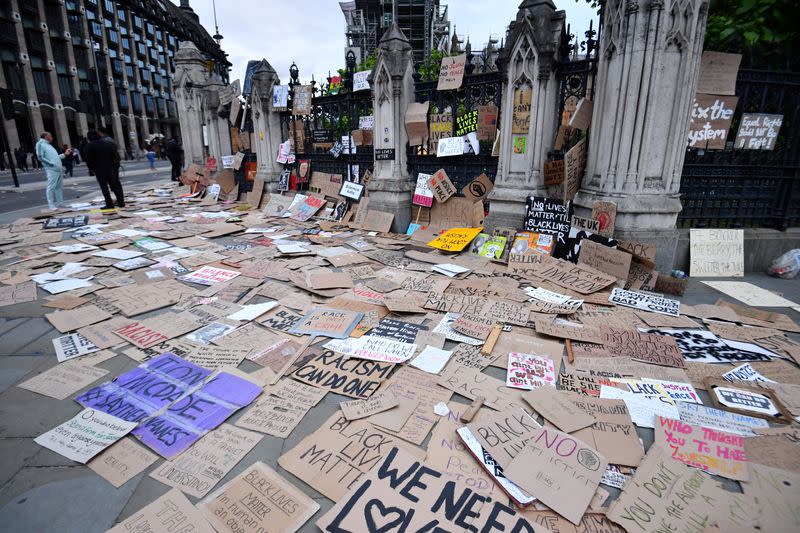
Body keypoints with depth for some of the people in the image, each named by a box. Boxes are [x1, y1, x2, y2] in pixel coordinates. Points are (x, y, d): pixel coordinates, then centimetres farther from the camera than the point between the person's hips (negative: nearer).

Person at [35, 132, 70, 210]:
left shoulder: (49, 145, 23)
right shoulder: (41, 144, -3)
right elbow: (40, 157, -11)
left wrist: (65, 154, 24)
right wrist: (50, 163, -15)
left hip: (59, 169, 9)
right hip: (51, 169, -9)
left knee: (59, 187, 11)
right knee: (51, 187, -8)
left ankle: (59, 203, 18)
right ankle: (51, 205, -7)